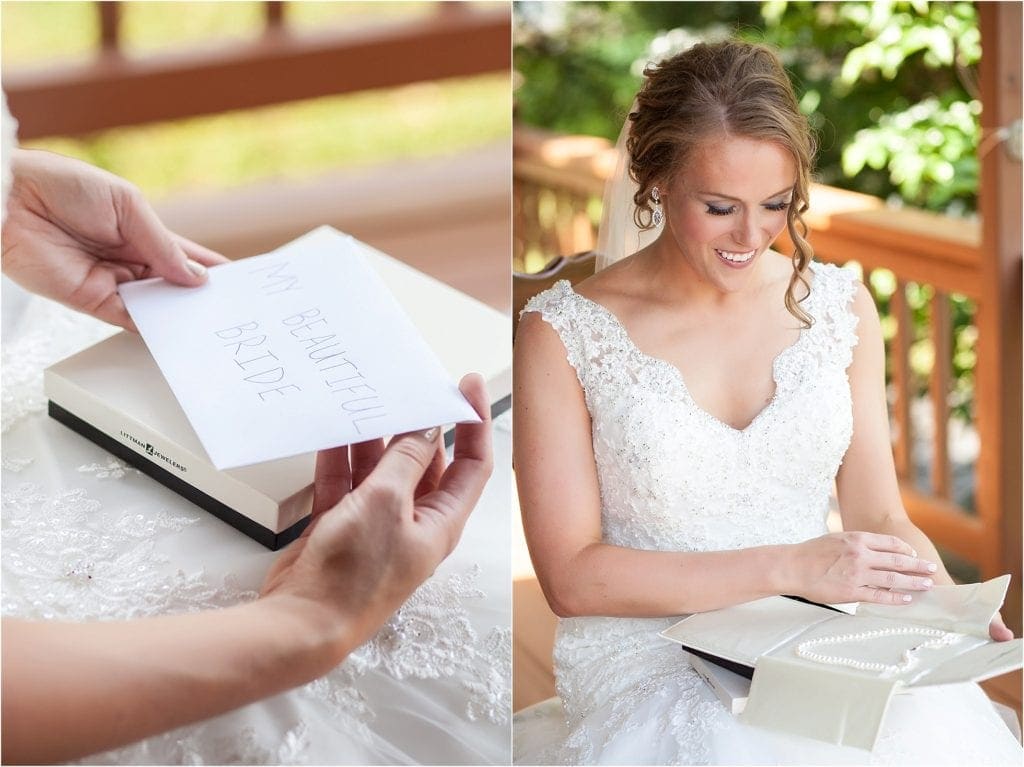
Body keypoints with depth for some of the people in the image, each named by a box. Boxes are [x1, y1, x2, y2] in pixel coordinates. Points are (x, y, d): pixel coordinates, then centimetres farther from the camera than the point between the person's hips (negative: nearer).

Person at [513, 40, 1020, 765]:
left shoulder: (840, 306, 8)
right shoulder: (562, 332, -4)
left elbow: (879, 516, 11)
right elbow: (572, 575, -8)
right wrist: (789, 567, -16)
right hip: (653, 663, -4)